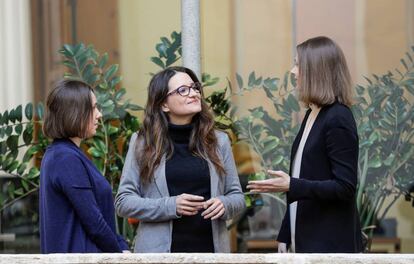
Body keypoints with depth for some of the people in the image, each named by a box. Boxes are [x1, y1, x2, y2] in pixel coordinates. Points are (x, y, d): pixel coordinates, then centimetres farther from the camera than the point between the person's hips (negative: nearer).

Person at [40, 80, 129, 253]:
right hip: (80, 252, -10)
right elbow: (93, 222, -18)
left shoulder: (58, 154, 13)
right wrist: (120, 253, -5)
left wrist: (123, 247, 6)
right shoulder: (69, 160, -17)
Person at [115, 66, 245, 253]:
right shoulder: (143, 143, 1)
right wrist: (170, 206, -15)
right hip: (160, 250, -2)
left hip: (211, 247, 3)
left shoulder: (218, 141, 8)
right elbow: (123, 202, -1)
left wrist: (224, 204, -10)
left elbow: (237, 196, 14)